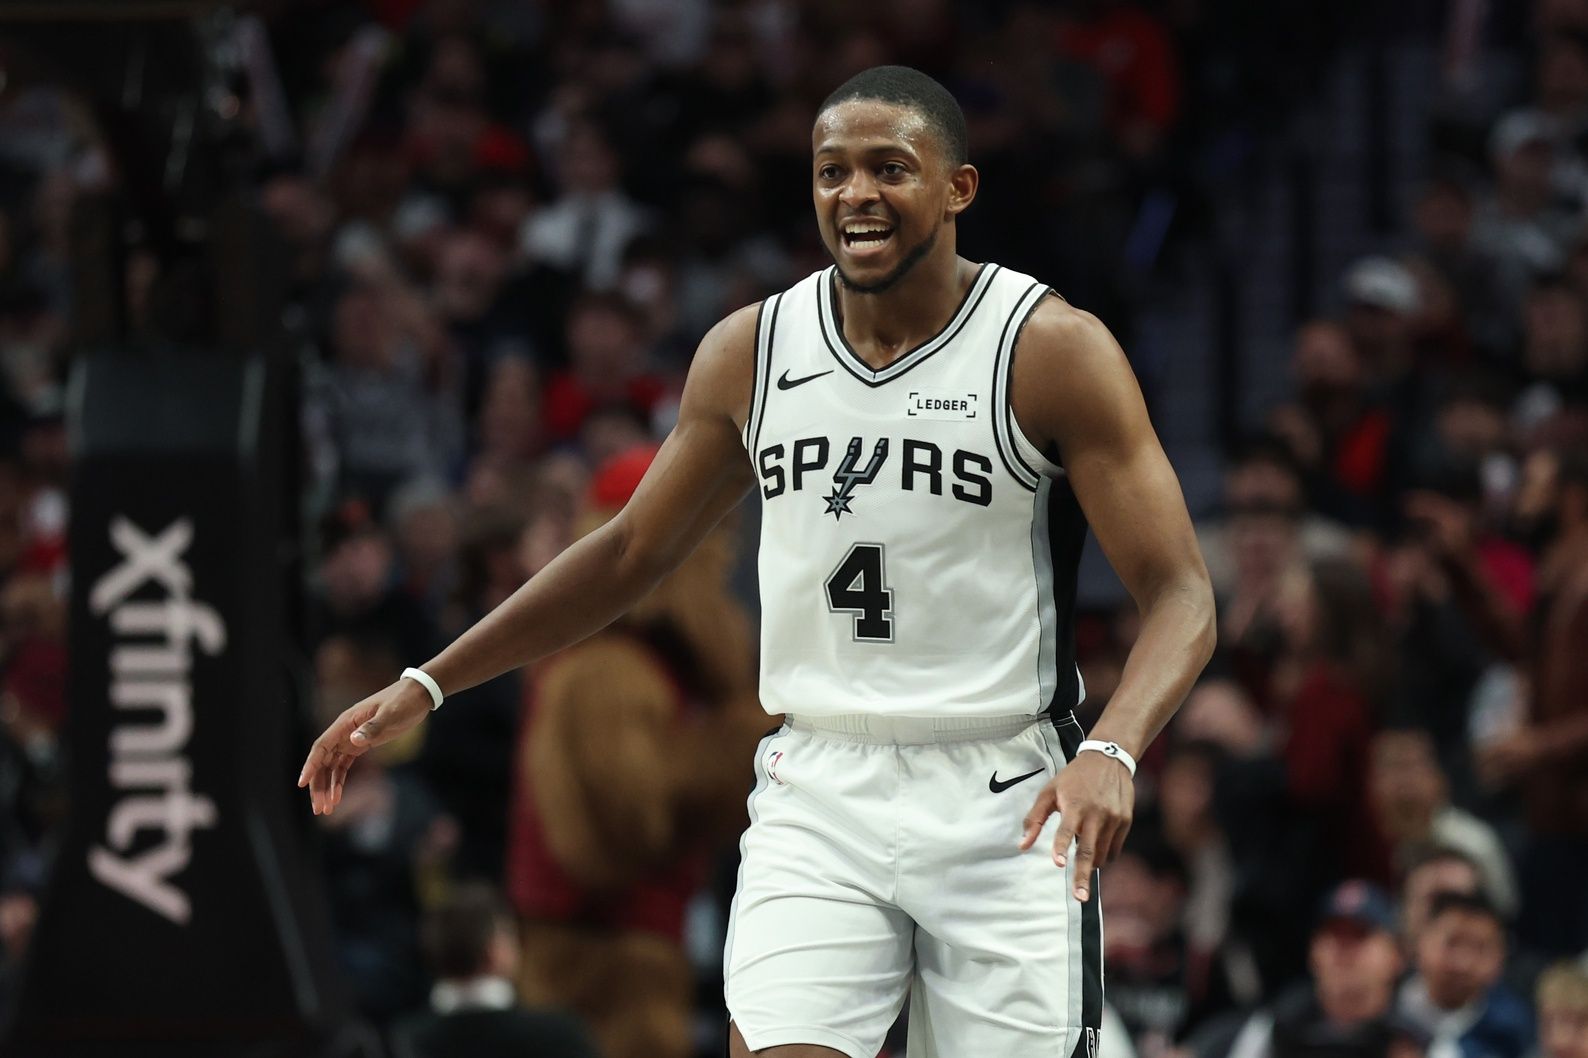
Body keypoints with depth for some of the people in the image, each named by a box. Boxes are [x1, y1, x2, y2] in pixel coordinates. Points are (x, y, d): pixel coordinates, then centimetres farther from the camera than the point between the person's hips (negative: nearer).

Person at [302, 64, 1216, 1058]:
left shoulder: (1053, 349, -8)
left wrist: (1112, 753, -31)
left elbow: (1180, 596, -11)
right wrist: (426, 687, 14)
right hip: (817, 799, 3)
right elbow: (632, 550, 18)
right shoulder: (751, 352, 4)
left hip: (1004, 814, -3)